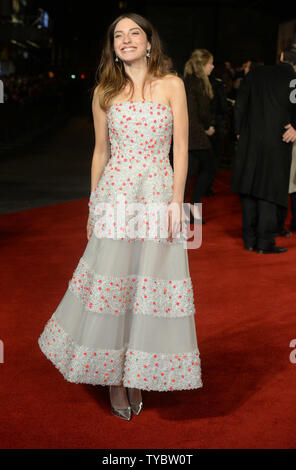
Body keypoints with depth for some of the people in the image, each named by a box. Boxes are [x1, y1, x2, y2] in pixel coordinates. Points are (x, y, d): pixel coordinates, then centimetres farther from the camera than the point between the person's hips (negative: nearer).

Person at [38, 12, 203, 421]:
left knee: (151, 283, 2)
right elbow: (100, 152, 12)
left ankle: (138, 374, 18)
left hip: (158, 194, -1)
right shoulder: (105, 92, 10)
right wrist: (93, 205, 9)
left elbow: (181, 147, 1)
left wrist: (176, 201, -7)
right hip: (114, 195, 1)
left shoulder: (171, 85, 4)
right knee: (111, 281, 1)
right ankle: (113, 376, 17)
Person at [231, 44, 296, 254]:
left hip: (249, 142, 3)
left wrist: (240, 131, 13)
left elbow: (240, 105, 7)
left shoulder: (255, 74, 7)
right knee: (269, 191, 2)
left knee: (249, 189, 10)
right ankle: (265, 242, 4)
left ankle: (250, 240, 15)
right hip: (277, 142, -3)